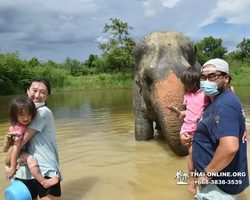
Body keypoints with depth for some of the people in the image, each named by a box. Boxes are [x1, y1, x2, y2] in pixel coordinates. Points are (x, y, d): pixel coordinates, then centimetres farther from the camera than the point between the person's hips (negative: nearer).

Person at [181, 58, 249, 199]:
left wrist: (207, 174, -26)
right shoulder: (221, 100, 8)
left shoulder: (224, 104, -26)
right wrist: (194, 139, 9)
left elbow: (230, 147, -38)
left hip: (220, 185, -10)